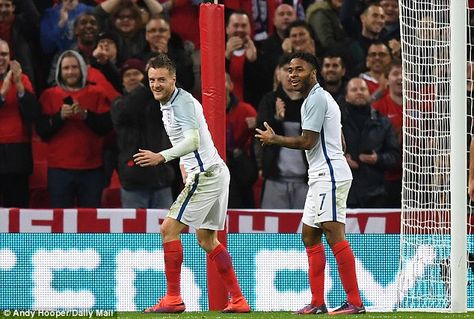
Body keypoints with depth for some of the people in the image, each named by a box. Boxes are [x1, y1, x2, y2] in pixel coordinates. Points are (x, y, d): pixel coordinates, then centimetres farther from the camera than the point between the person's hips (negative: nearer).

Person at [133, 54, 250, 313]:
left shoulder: (181, 102, -17)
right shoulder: (169, 103, 14)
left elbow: (193, 141, -30)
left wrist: (162, 157, -41)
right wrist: (184, 165, 22)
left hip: (205, 174, -10)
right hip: (216, 172, 10)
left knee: (169, 228, -10)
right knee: (207, 240, 15)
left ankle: (173, 299, -11)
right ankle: (238, 300, 16)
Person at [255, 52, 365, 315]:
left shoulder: (316, 98, -11)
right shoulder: (321, 98, 22)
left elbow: (307, 141, -15)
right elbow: (340, 142, 26)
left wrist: (273, 139, -3)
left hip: (329, 176, -11)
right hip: (321, 176, 11)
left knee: (334, 234, -15)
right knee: (310, 236, 11)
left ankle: (354, 302, -18)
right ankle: (317, 303, 12)